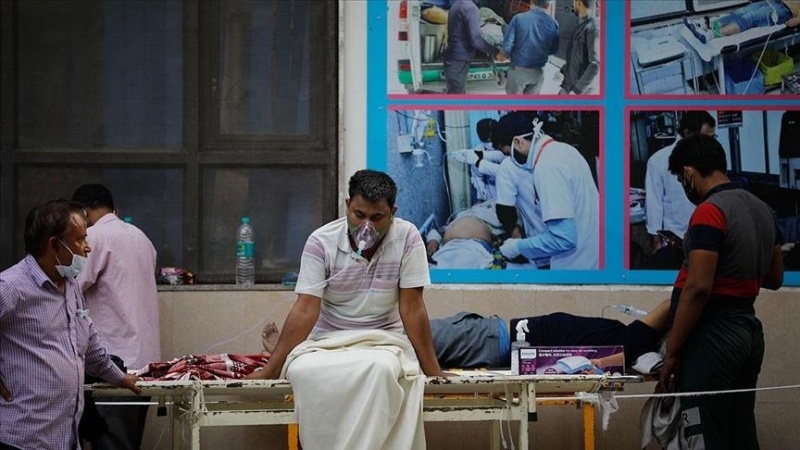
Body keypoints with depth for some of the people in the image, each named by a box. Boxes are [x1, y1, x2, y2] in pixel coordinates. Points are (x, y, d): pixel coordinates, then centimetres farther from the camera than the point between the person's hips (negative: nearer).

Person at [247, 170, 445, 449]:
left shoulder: (408, 239, -8)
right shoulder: (321, 242, -7)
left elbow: (412, 309, -7)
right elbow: (305, 311, -11)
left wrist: (433, 372, -11)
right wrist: (268, 371, -19)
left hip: (383, 340, 0)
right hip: (326, 341, 1)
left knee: (380, 369, -38)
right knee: (303, 372, -35)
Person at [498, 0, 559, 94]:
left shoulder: (519, 18, -13)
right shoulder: (553, 23, -6)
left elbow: (507, 44, -13)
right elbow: (554, 49, 4)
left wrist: (506, 55, 9)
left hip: (518, 69, -2)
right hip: (538, 72, 2)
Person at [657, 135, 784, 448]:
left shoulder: (709, 212, -15)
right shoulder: (762, 209, 11)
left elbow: (698, 288, -21)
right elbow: (774, 278, 21)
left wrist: (672, 353, -16)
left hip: (713, 334, -9)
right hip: (748, 329, 9)